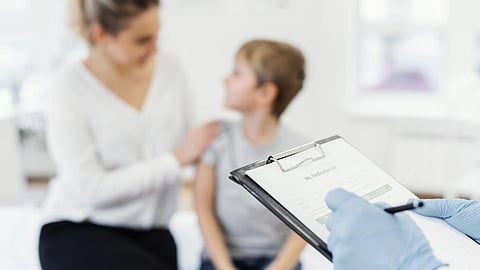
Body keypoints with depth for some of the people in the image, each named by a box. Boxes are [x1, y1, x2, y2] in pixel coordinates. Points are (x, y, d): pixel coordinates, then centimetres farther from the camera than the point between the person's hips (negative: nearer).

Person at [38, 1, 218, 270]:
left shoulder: (169, 67, -1)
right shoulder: (71, 89, -13)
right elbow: (91, 189, -18)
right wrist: (177, 159, -16)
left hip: (151, 231, 4)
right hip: (76, 231, -4)